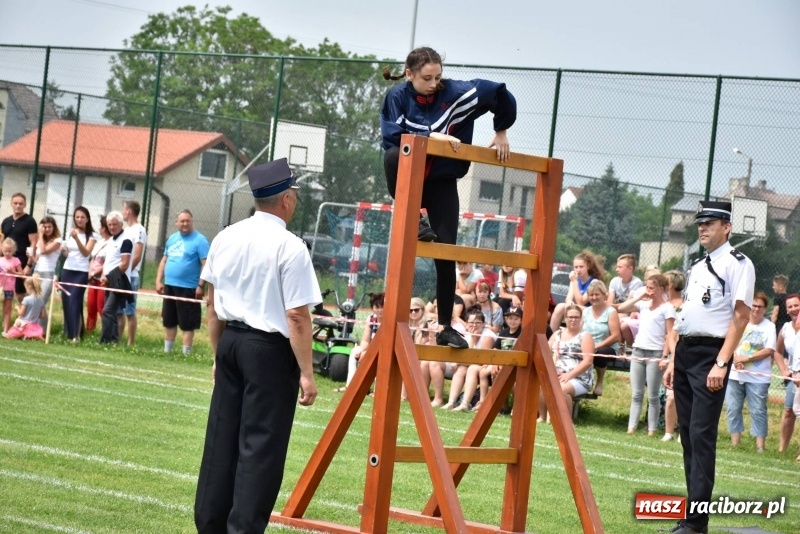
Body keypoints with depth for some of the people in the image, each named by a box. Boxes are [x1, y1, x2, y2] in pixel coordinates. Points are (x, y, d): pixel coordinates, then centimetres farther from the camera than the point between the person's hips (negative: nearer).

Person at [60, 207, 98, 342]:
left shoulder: (92, 235, -3)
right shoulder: (70, 233, 11)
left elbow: (86, 253, -15)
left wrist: (77, 238, -25)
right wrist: (64, 251, -2)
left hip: (81, 272, -5)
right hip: (67, 270, 5)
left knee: (74, 301, -15)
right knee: (66, 301, 1)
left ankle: (76, 335, -17)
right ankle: (68, 332, 8)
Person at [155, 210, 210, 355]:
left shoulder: (199, 240, -8)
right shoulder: (172, 238, 13)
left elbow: (206, 265, -13)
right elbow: (164, 260, 20)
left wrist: (200, 286, -19)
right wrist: (159, 281, 11)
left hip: (188, 288, -7)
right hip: (169, 286, 7)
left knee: (187, 324, -3)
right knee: (169, 321, 15)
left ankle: (186, 354, 1)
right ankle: (167, 351, 26)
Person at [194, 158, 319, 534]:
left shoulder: (225, 238, 5)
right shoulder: (289, 247, -14)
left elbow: (212, 305, 12)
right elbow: (296, 316, -15)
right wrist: (306, 373, -10)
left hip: (230, 341, 6)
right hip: (270, 349, -6)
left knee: (221, 438, 13)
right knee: (260, 446, -1)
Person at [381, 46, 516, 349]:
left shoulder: (454, 93, -11)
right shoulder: (398, 97, -10)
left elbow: (501, 95, -8)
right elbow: (391, 134, -23)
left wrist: (501, 132, -1)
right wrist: (431, 136, -32)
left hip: (442, 182, 1)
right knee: (393, 157, -36)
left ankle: (445, 327, 4)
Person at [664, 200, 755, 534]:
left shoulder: (737, 264, -6)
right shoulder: (697, 266, 19)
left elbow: (741, 316, -13)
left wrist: (721, 363, -19)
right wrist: (673, 361, 18)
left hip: (710, 354, -9)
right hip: (684, 352, 9)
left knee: (702, 435, -11)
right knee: (687, 434, 9)